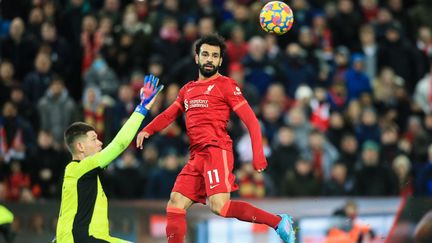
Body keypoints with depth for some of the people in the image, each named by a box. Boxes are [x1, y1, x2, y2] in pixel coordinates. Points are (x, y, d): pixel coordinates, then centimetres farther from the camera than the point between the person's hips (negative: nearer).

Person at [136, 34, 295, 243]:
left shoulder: (225, 85, 2)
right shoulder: (188, 89, 23)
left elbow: (251, 120, -3)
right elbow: (168, 115, 21)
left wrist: (258, 154, -14)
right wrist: (147, 131, 1)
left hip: (216, 151, -7)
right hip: (196, 157, 7)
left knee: (219, 206, -22)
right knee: (175, 205, -2)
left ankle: (279, 222, -15)